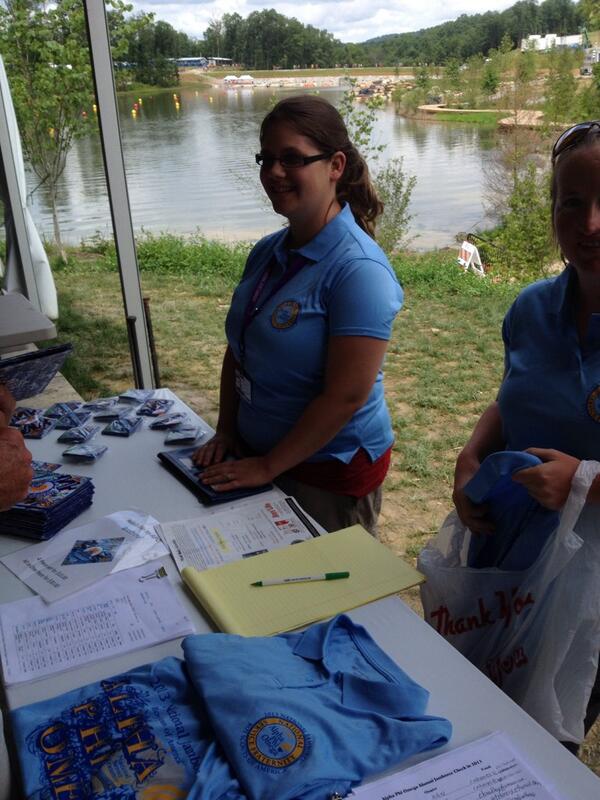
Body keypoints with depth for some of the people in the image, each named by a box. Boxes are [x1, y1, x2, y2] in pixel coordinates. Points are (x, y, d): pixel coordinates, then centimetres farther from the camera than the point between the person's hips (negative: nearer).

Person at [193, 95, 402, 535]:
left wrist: (268, 466, -18)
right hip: (258, 454, 8)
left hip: (332, 471, -7)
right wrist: (226, 432, 4)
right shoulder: (267, 252, 2)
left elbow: (346, 395, -25)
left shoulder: (358, 269, -22)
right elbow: (238, 350, 11)